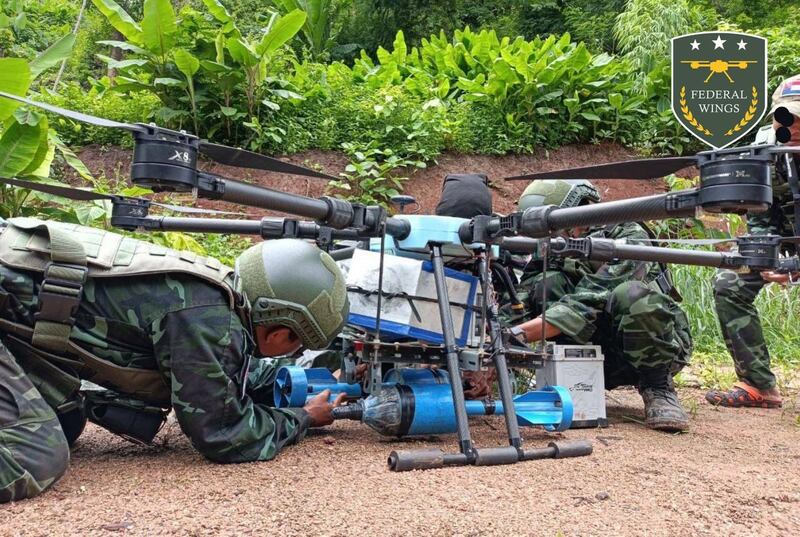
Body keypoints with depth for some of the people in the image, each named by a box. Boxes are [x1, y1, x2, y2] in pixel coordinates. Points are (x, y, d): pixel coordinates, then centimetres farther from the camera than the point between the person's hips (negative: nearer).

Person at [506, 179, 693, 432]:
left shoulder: (628, 237, -19)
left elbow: (588, 302, -34)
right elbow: (521, 305, -14)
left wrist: (519, 333, -42)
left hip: (660, 348, -4)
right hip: (603, 359, 4)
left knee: (632, 294, -36)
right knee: (548, 283, -19)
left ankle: (657, 388, -15)